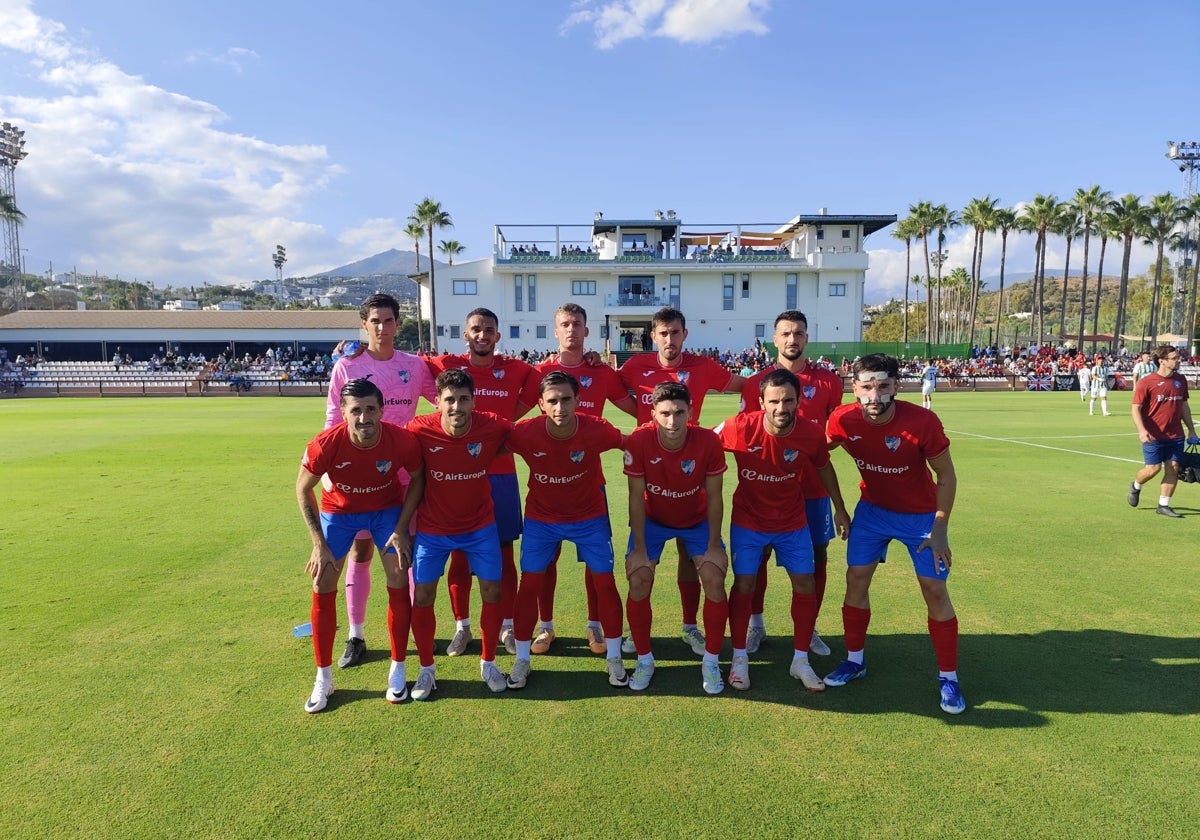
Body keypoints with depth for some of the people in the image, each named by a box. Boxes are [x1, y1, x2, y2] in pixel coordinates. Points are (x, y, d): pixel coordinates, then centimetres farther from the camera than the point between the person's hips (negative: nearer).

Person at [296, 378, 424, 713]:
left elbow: (417, 480, -9)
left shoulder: (403, 441, -31)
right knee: (322, 590, -1)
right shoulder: (325, 444, -32)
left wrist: (401, 530, -13)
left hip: (388, 509, 0)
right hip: (339, 510, 0)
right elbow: (303, 489, -13)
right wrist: (319, 543, -14)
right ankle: (323, 679, 15)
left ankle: (398, 672, 13)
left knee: (399, 584, -5)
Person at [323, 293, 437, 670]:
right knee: (360, 551, 5)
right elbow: (333, 421, 1)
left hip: (406, 472, 1)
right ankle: (355, 636, 18)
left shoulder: (414, 366, 3)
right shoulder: (346, 366, 0)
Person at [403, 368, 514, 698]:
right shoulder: (420, 430, -23)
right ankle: (427, 668, 24)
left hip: (480, 526, 1)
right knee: (422, 596, 1)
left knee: (492, 591, 3)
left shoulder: (493, 427, -22)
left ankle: (488, 663, 26)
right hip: (432, 529, 0)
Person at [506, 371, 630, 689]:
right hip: (541, 518, 0)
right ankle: (522, 659, 19)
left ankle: (614, 657, 19)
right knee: (529, 583, 1)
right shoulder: (525, 433, -26)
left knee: (604, 582, 1)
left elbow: (630, 445, -7)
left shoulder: (597, 430, -26)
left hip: (590, 516, 0)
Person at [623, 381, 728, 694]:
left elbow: (714, 498, -15)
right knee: (638, 582, -11)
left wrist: (714, 546, -12)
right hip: (652, 519, 0)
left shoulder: (709, 442, -28)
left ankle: (711, 662, 8)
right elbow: (636, 497, -19)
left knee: (714, 579, -12)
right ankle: (644, 660, 11)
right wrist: (639, 549, -16)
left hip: (697, 520, 0)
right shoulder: (639, 441, -29)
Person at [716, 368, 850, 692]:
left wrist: (839, 508, 12)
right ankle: (739, 658, 19)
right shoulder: (740, 428, -27)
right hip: (748, 520, -2)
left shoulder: (812, 433, -20)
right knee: (744, 585, 0)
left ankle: (800, 660, 21)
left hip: (793, 522, 2)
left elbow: (823, 467, 2)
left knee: (805, 585, 4)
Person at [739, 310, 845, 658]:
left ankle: (809, 629, 25)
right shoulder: (755, 383, -1)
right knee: (758, 555, 6)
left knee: (817, 555, 8)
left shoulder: (828, 381, 0)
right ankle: (756, 625, 23)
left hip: (813, 486, 1)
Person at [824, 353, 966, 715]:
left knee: (935, 590, -2)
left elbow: (946, 476, -14)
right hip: (872, 509, 3)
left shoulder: (923, 422, -29)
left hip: (921, 514, -2)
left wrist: (939, 529, -13)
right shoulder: (842, 421, -22)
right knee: (856, 580, 3)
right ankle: (854, 660, 23)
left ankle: (948, 678, 15)